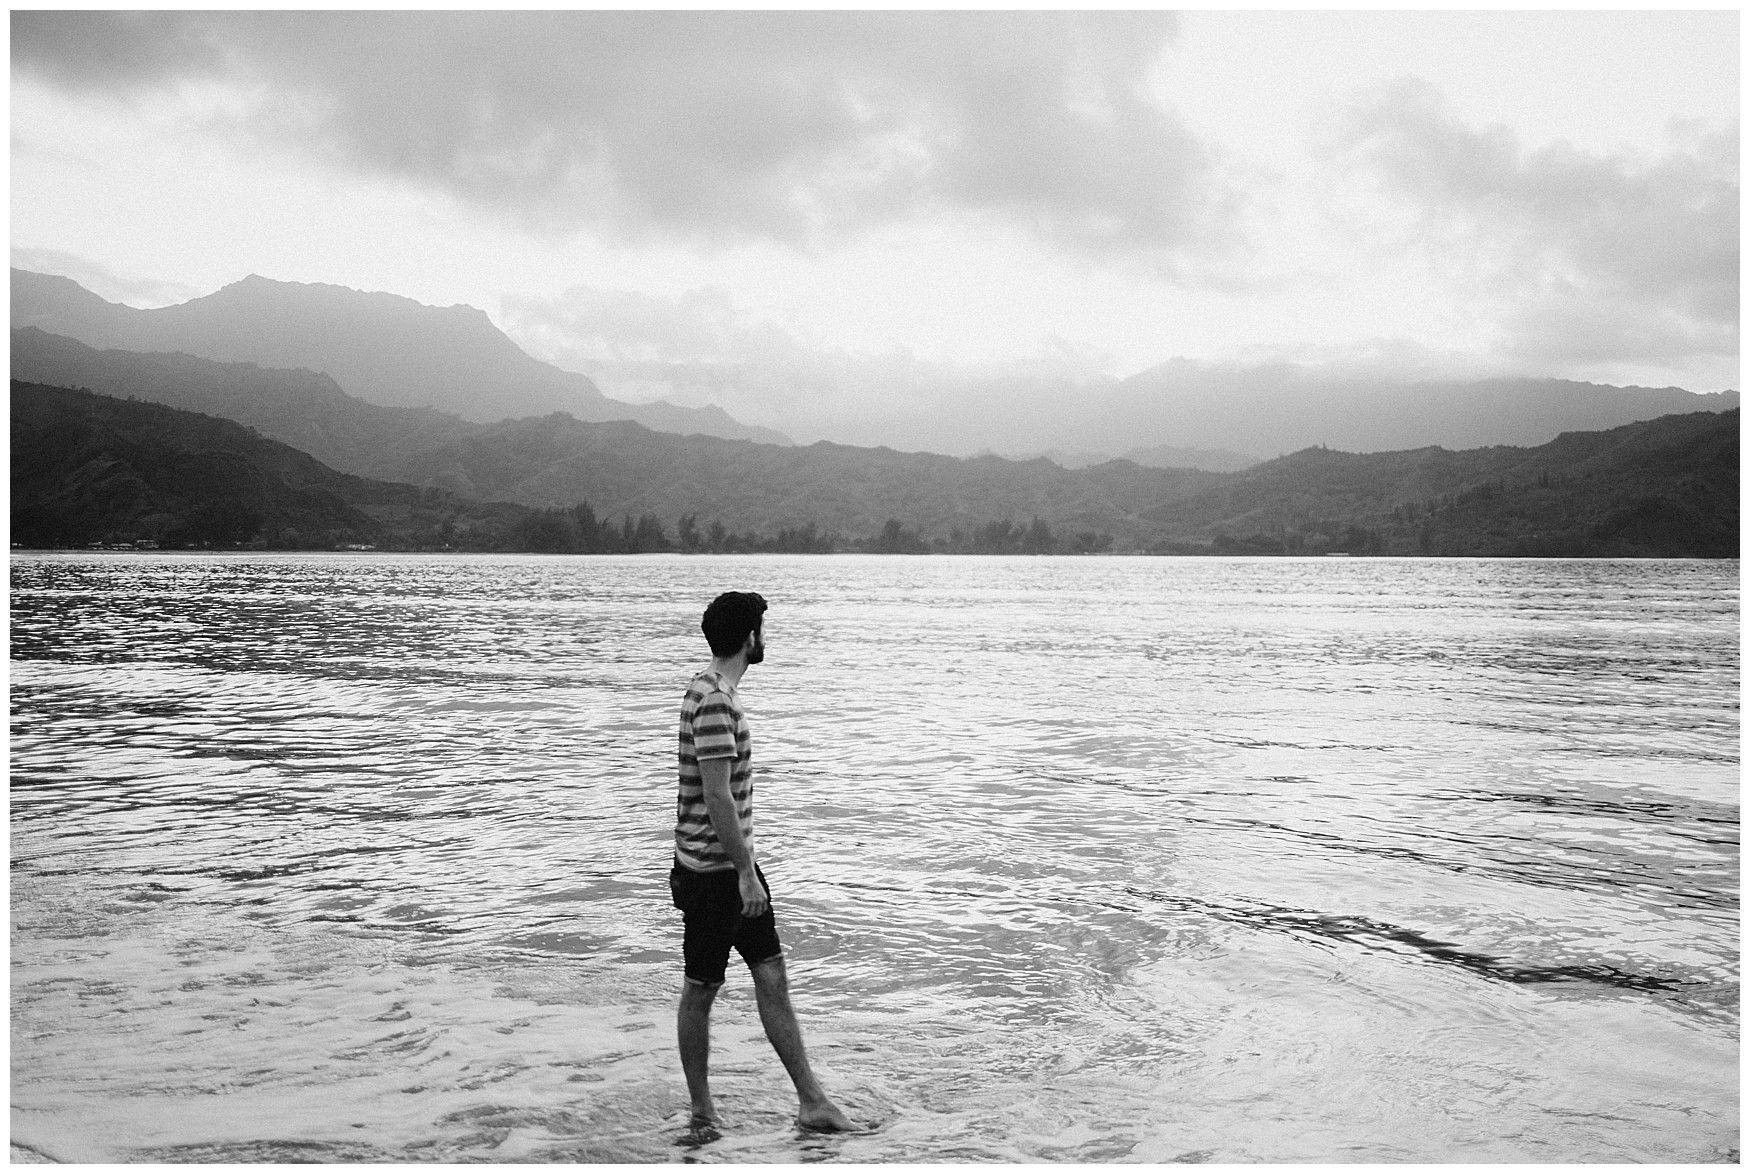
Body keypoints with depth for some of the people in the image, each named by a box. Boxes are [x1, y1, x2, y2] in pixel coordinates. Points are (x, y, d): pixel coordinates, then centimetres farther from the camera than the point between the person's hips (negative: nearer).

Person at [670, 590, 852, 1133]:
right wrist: (745, 874, -21)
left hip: (733, 864, 9)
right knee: (701, 989, 4)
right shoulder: (713, 702, -20)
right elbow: (716, 797, -24)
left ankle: (812, 1103, 11)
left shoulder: (714, 692, 12)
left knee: (772, 978, 8)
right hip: (712, 871, -9)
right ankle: (702, 1114, 17)